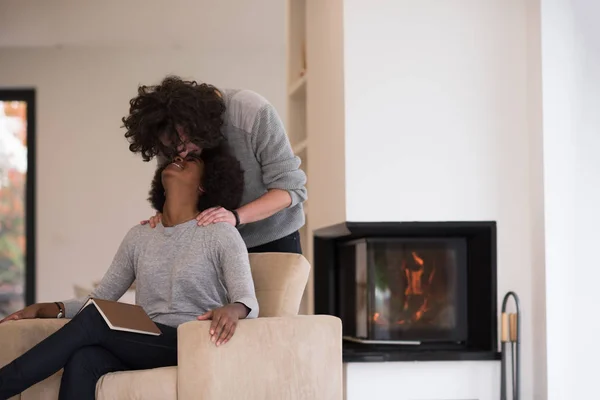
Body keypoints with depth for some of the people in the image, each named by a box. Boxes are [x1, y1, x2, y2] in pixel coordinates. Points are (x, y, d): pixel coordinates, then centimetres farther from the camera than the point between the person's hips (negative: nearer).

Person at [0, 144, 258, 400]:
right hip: (143, 349, 4)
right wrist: (43, 309, 3)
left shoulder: (220, 233, 1)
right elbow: (100, 300, 18)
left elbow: (248, 303, -10)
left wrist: (232, 310, -35)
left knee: (92, 321, -26)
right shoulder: (139, 237, 17)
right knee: (82, 360, -30)